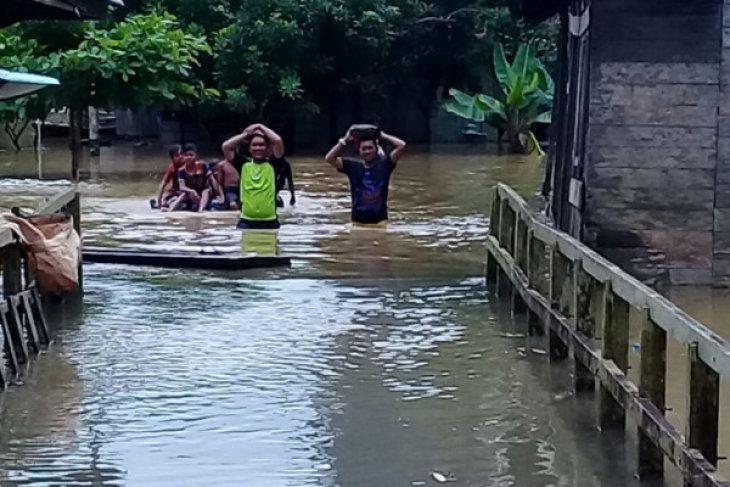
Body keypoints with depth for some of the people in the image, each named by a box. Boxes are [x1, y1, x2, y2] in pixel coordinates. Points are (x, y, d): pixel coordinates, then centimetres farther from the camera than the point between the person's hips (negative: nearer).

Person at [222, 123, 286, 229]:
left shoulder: (272, 164, 1)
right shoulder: (244, 163, 7)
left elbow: (278, 141, -13)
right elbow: (226, 146, -3)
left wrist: (261, 127, 2)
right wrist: (246, 134, 7)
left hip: (269, 222, -1)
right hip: (246, 221, 1)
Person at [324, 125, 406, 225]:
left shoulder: (384, 164, -3)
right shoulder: (353, 166, 1)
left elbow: (402, 145, -12)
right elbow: (329, 159, -7)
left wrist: (382, 135, -3)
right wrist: (345, 140, -6)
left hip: (379, 221, -1)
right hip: (358, 222, 1)